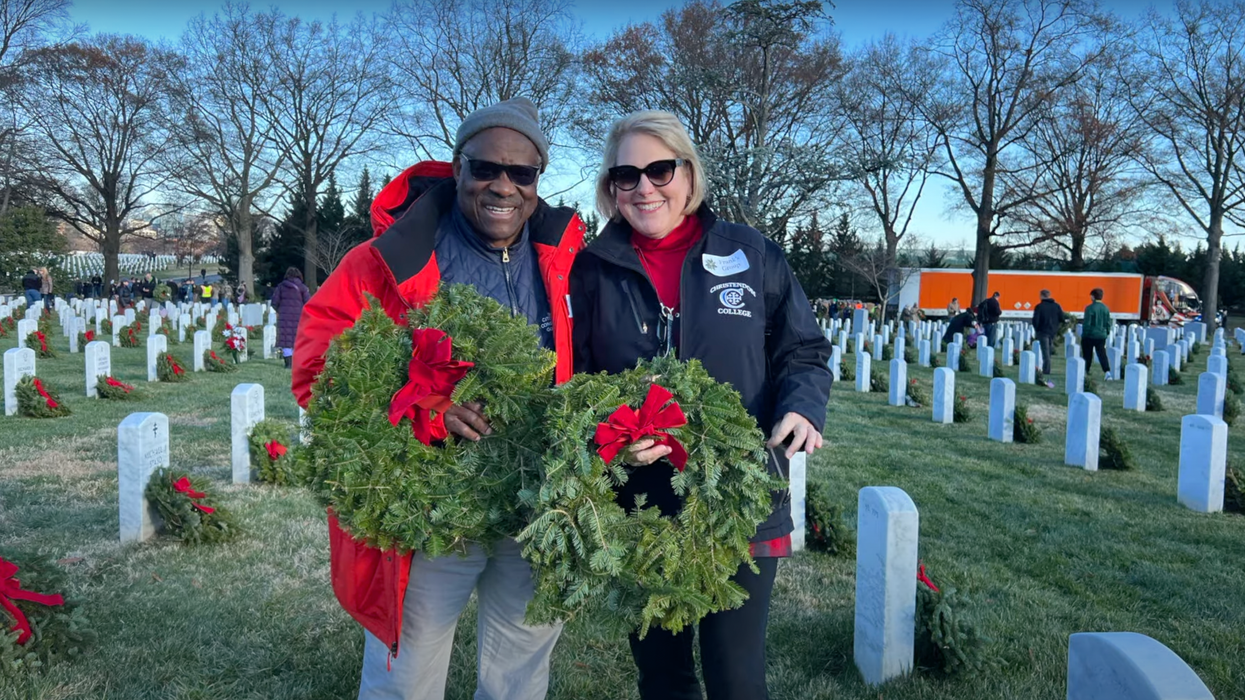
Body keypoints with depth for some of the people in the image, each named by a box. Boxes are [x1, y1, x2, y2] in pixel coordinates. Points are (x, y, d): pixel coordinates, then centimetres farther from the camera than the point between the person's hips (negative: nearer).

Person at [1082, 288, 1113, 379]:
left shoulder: (1090, 308, -13)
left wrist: (1084, 334, -5)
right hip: (1101, 335, 4)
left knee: (1087, 354, 9)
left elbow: (1086, 323, -12)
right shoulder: (1106, 308, 5)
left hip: (1090, 335, -4)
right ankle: (1107, 371, -13)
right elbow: (1108, 323, 9)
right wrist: (1107, 332, 19)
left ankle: (1085, 371, 19)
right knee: (1102, 354, 3)